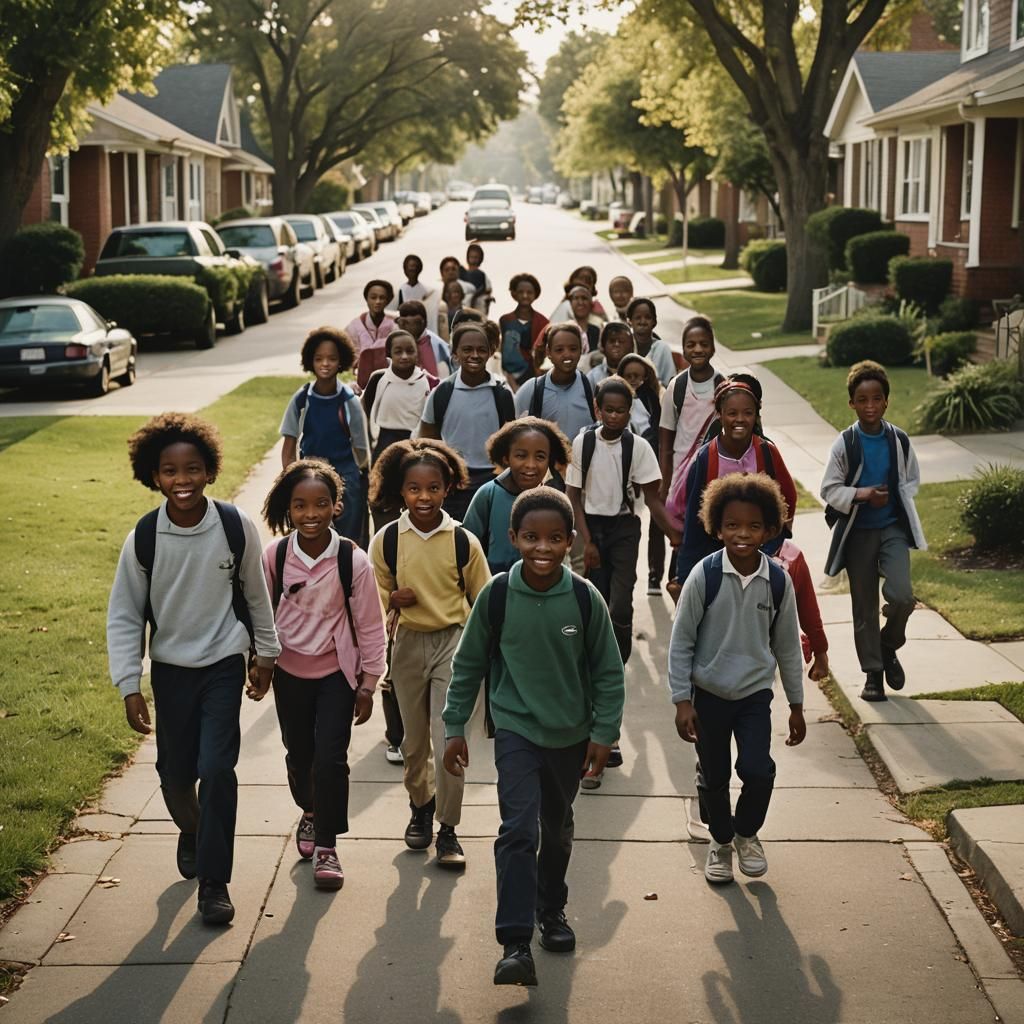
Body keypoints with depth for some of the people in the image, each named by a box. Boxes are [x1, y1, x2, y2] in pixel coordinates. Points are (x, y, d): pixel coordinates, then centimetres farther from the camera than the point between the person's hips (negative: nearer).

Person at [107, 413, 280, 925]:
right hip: (170, 669, 2)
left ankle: (214, 880, 0)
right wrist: (129, 686, -7)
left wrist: (266, 654, 11)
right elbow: (124, 616, -4)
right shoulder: (143, 538, -12)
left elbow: (256, 594, 3)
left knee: (217, 767, -13)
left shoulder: (236, 527, -13)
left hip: (224, 664, -1)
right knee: (175, 772, 11)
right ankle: (192, 832, 45)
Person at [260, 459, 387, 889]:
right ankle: (309, 813, 45)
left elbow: (370, 627, -7)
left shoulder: (354, 562, -17)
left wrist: (368, 684, -3)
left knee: (331, 757, -9)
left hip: (337, 672, -2)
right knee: (299, 754, 16)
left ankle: (326, 845, 6)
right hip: (290, 672, 2)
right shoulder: (274, 556, -13)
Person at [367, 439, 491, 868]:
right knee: (414, 740, 17)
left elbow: (482, 599, 1)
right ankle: (420, 804, 41)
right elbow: (376, 595, 5)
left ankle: (447, 829, 7)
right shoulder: (386, 541, -7)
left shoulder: (463, 542, -10)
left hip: (453, 643, -2)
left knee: (448, 741, -7)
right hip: (408, 643, 2)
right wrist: (392, 600, -17)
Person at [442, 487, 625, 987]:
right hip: (516, 729, -2)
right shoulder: (496, 595, -13)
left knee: (557, 830, 20)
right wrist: (455, 728, 2)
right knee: (519, 830, -16)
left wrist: (603, 733, -3)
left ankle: (551, 910, 43)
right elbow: (468, 664, -1)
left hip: (571, 735, 2)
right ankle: (515, 945, -17)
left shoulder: (584, 598, -12)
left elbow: (608, 672, -2)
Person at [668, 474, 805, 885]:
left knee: (758, 770, -13)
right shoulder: (704, 576, -15)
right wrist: (682, 700, -10)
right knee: (713, 775, 11)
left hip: (755, 693, 1)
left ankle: (747, 833, 17)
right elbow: (681, 641, -8)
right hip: (709, 692, -1)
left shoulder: (778, 581, -8)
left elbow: (787, 645, 4)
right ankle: (720, 840, 38)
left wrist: (796, 704, 9)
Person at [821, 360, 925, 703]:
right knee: (864, 607, 7)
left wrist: (894, 497, -8)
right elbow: (829, 489, -4)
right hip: (858, 531, 0)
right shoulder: (845, 444, -7)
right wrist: (861, 494, -21)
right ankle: (873, 673, 20)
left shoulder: (899, 440, -2)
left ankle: (888, 646, 13)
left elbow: (912, 480, 11)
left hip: (893, 529, 0)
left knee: (901, 595, -17)